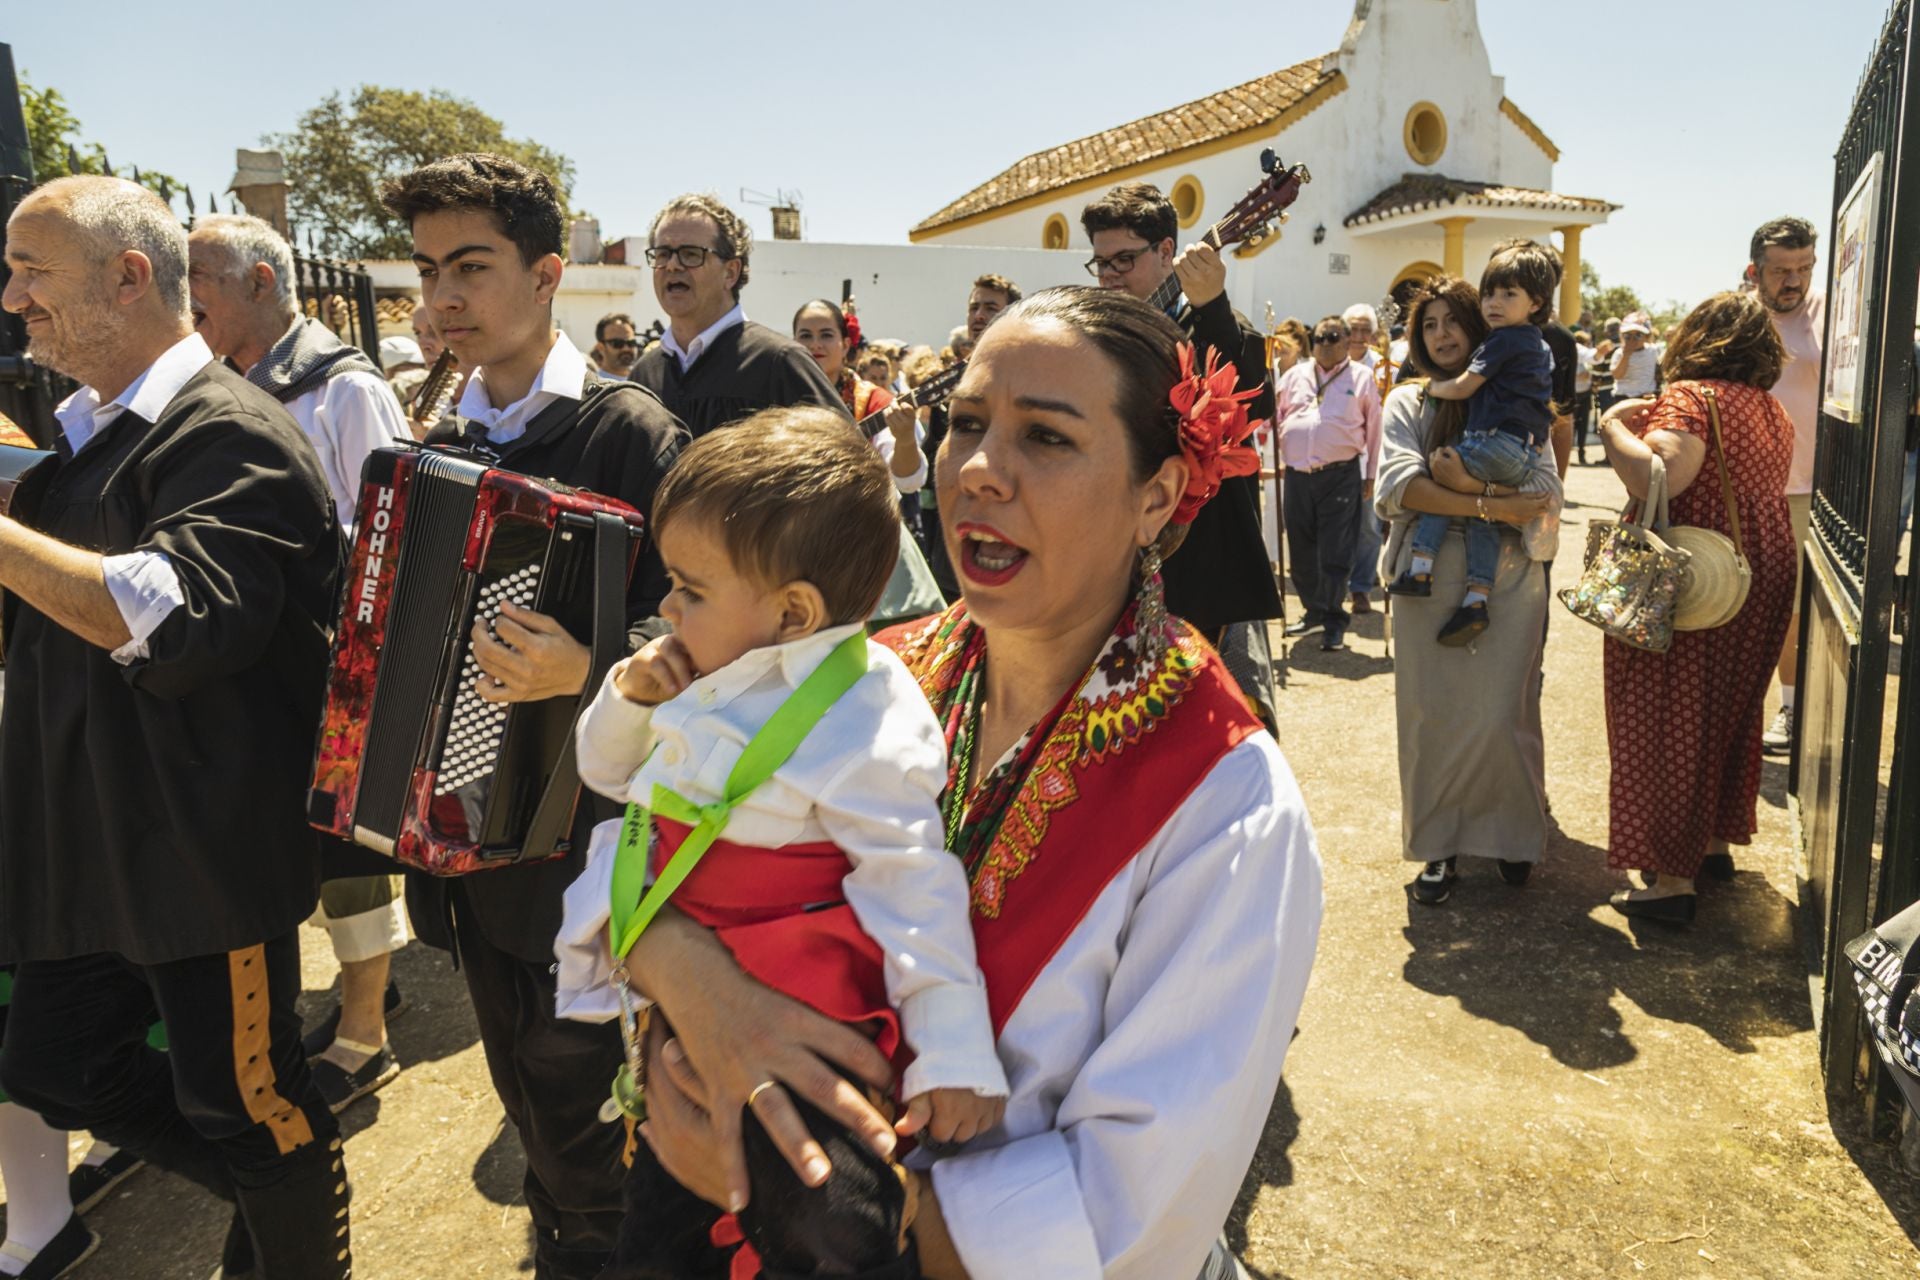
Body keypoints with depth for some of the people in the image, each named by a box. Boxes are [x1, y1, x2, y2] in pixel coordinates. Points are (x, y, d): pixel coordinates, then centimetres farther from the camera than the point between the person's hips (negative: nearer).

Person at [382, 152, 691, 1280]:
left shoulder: (629, 429, -14)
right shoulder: (445, 443, 8)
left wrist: (587, 669, -35)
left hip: (576, 838, -7)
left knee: (572, 1093, 7)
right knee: (520, 1076, 22)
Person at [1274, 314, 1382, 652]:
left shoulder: (1361, 378, 6)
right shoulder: (1295, 376, 15)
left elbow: (1374, 430, 7)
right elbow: (1271, 415, 19)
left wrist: (1371, 475, 4)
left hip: (1341, 476, -4)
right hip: (1296, 476, 4)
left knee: (1336, 553, -5)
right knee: (1301, 551, 11)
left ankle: (1334, 622, 2)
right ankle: (1314, 611, 26)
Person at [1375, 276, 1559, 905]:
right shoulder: (1407, 402, 11)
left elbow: (1546, 492, -2)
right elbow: (1397, 486, -8)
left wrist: (1468, 484, -16)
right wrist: (1493, 505, -14)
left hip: (1508, 577, 0)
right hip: (1429, 574, 1)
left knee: (1502, 715, -3)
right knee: (1431, 713, 0)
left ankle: (1512, 834, 18)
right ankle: (1440, 845, 13)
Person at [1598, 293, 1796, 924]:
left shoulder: (1690, 398, -15)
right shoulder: (1775, 411, 10)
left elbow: (1656, 476, -32)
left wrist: (1615, 427, -15)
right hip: (1764, 580, 8)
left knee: (1670, 722, -2)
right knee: (1729, 712, 21)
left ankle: (1674, 878, 1)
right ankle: (1717, 838, 36)